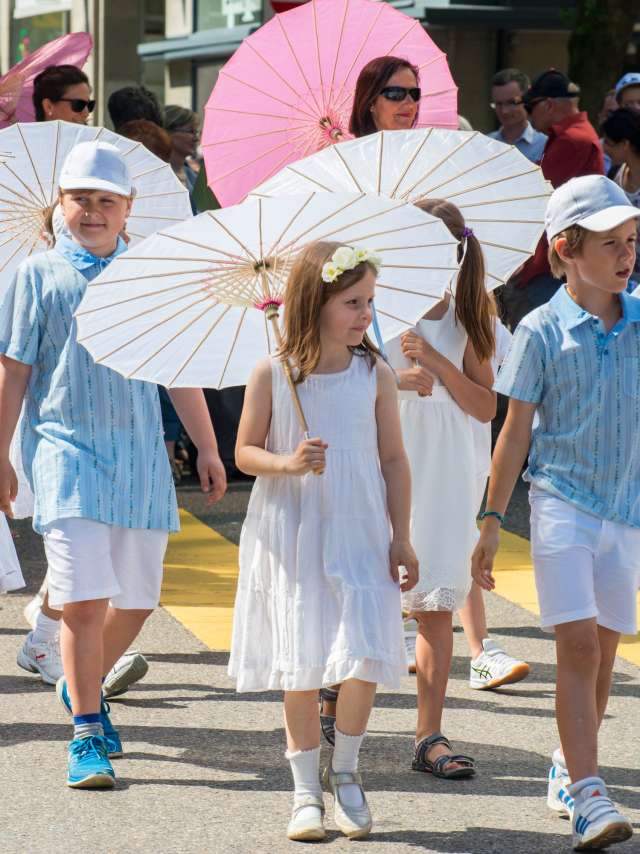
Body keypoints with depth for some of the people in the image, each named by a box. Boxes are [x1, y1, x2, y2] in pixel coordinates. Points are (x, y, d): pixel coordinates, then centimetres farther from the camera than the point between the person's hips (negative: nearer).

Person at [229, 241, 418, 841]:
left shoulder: (375, 376, 1)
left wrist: (401, 538, 2)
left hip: (360, 534, 1)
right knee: (301, 666, 4)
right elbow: (245, 452, 1)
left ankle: (345, 771, 12)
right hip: (291, 537, -1)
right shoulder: (272, 375, -4)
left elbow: (393, 459, 5)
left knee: (365, 657, -11)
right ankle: (305, 789, 18)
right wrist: (287, 463, -20)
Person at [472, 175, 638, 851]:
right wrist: (491, 522, -1)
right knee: (578, 645, -13)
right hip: (561, 503, -4)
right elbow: (516, 431, -1)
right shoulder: (542, 331, -5)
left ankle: (567, 770, 30)